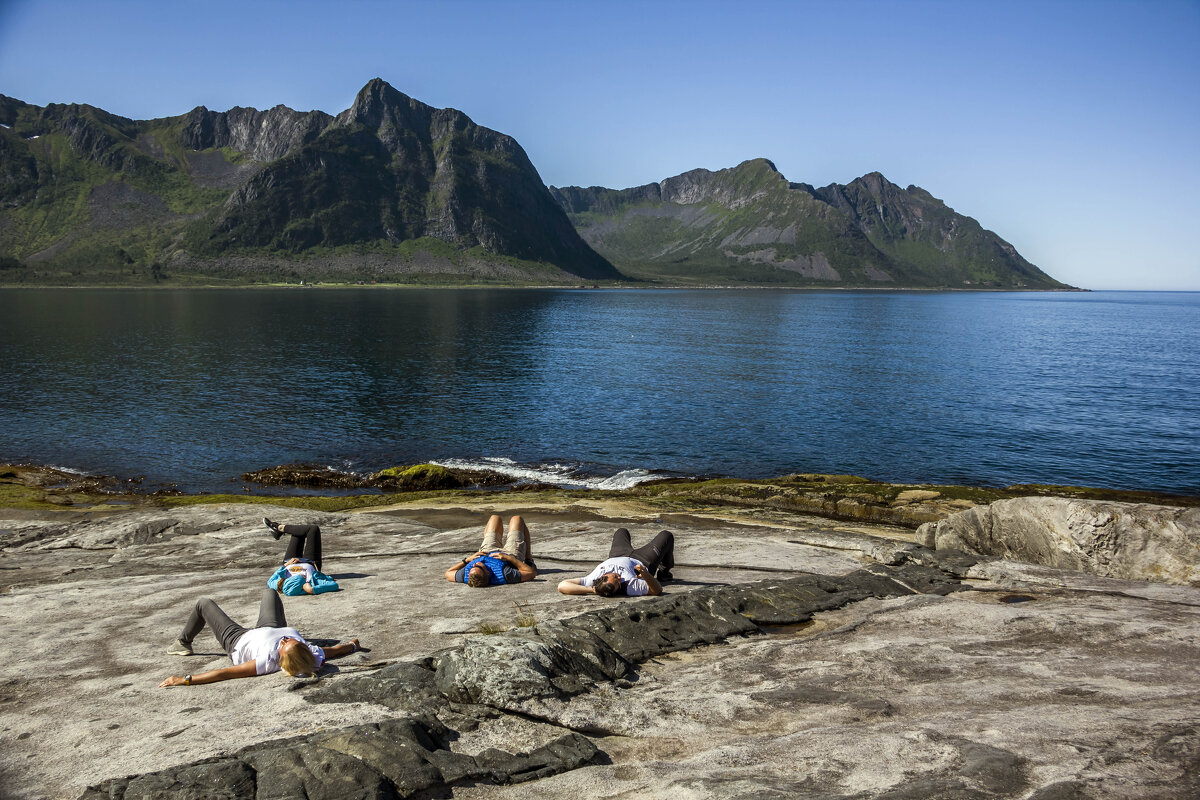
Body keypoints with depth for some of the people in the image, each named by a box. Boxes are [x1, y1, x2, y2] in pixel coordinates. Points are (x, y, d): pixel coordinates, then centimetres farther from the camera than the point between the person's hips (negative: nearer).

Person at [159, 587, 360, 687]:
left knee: (204, 603, 12)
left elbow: (225, 673, -47)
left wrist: (185, 679, -45)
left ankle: (183, 643, 41)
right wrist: (353, 645, 1)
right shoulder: (312, 657, -39)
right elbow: (333, 651, -18)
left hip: (238, 641, -5)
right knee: (268, 592, 29)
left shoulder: (269, 661, -49)